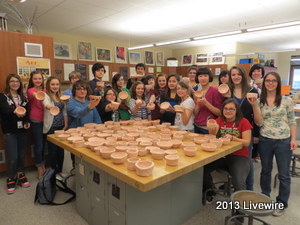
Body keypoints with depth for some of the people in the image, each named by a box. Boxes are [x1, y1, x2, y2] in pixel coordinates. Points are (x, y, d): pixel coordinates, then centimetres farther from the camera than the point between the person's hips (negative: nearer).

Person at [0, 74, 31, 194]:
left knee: (21, 156, 11)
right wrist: (15, 112, -42)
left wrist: (27, 121, -8)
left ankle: (21, 175, 29)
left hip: (22, 130, 4)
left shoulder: (23, 97, 12)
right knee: (12, 157, -3)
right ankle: (11, 180, 16)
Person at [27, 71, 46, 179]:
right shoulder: (30, 90, -8)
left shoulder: (45, 91, 8)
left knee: (43, 144, 16)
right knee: (38, 145, 2)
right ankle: (39, 168, 19)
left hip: (45, 120, 5)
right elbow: (32, 94, -32)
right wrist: (35, 95, -56)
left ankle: (43, 165, 32)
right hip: (35, 121, -5)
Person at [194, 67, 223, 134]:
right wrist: (197, 104, -10)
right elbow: (195, 114, 8)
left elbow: (220, 113, -13)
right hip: (197, 127, 6)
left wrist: (205, 103, -22)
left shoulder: (215, 91, -9)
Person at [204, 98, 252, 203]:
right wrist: (212, 128, -27)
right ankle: (210, 190, 10)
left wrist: (232, 138, -26)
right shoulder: (220, 120, 7)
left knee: (239, 184, -26)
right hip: (222, 154, 4)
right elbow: (212, 135, -5)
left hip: (239, 157, -3)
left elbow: (247, 142, -10)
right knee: (202, 168, -20)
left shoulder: (244, 122, -4)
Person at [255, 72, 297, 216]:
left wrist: (293, 139, -5)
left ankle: (281, 203, 29)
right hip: (265, 140, 1)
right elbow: (259, 123, -2)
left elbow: (292, 121, 1)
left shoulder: (287, 100, -2)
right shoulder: (259, 101, 0)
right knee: (265, 171, 17)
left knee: (284, 174, 9)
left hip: (284, 141, -1)